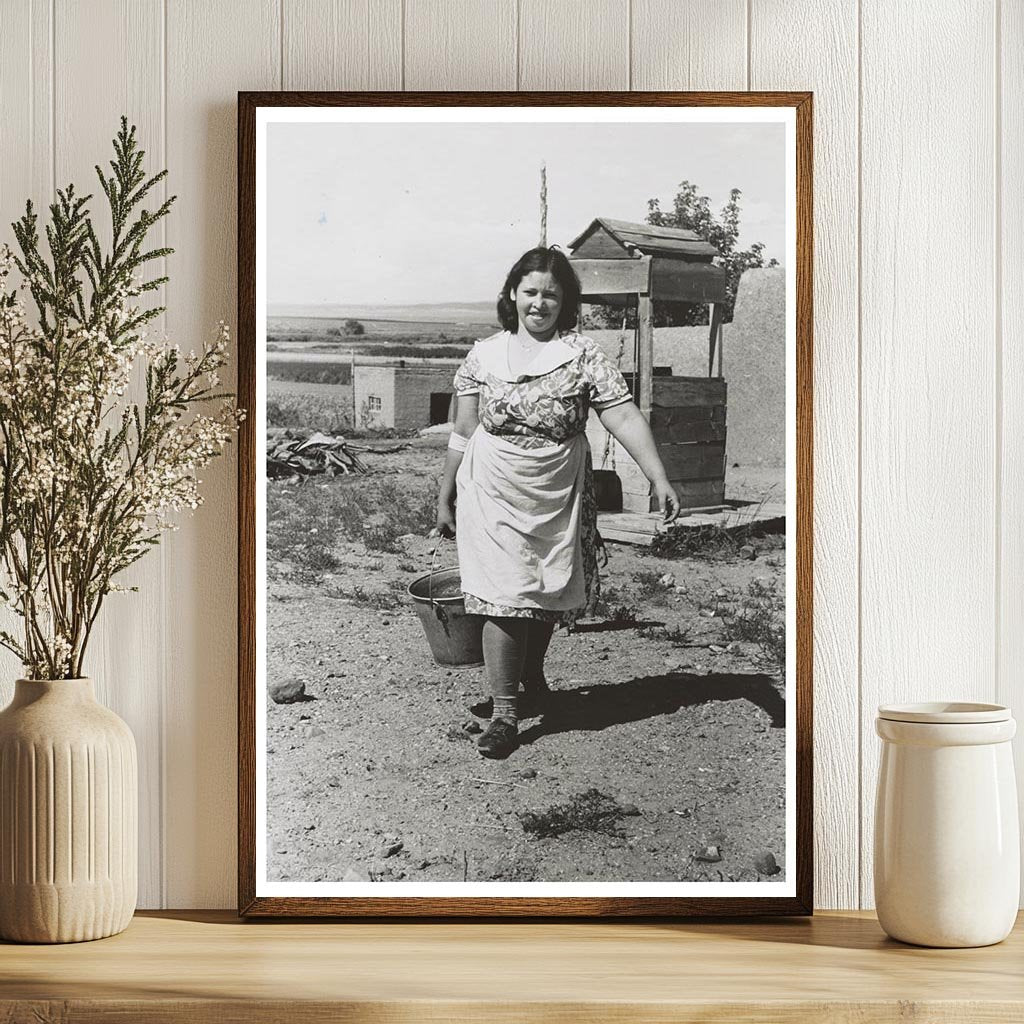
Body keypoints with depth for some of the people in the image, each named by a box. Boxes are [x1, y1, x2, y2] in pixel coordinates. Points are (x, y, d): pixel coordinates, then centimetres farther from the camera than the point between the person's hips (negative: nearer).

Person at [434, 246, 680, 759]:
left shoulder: (584, 356, -4)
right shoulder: (483, 356, 0)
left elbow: (624, 415, -12)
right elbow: (463, 434, 6)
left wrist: (659, 479, -23)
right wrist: (445, 499, 9)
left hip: (558, 500, 1)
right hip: (493, 499, -1)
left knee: (547, 597, 14)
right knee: (505, 599, -8)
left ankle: (531, 674, 43)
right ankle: (504, 713, -2)